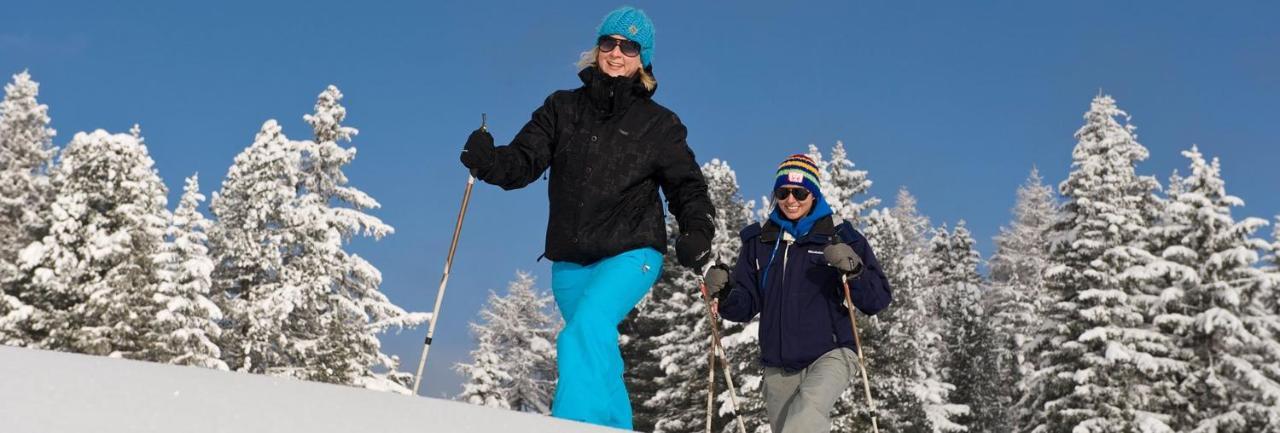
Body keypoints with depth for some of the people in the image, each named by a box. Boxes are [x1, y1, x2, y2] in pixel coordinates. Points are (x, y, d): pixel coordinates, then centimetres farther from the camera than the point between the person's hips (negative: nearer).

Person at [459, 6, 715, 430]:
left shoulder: (660, 124, 4)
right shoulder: (562, 108, 8)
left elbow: (686, 185, 4)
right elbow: (524, 162, 1)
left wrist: (696, 231, -14)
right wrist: (488, 161, -21)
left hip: (630, 254, -4)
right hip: (570, 261, 4)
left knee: (585, 332, -27)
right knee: (600, 358, 13)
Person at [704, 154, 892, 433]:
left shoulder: (840, 237, 0)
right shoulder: (759, 240, 9)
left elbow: (878, 300, -3)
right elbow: (746, 306, 10)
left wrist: (854, 271, -22)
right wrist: (724, 293, -11)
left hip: (830, 355, -4)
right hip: (777, 365, 4)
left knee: (810, 406, -32)